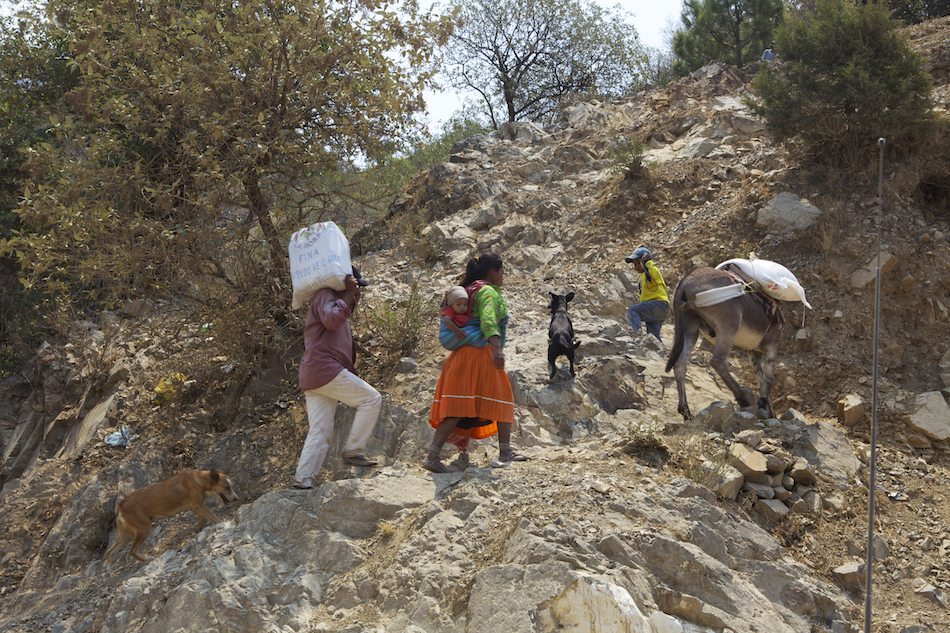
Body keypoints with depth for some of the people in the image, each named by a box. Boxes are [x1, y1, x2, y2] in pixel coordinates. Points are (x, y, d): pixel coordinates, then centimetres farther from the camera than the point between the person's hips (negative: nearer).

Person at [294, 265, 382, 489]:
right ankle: (353, 451, -8)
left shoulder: (334, 299, 30)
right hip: (324, 368, -11)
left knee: (320, 431, 6)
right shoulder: (325, 295, -3)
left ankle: (303, 479, 2)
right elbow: (332, 319, -22)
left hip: (313, 378, 11)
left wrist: (354, 297, 26)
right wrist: (347, 294, -14)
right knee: (371, 398, -8)